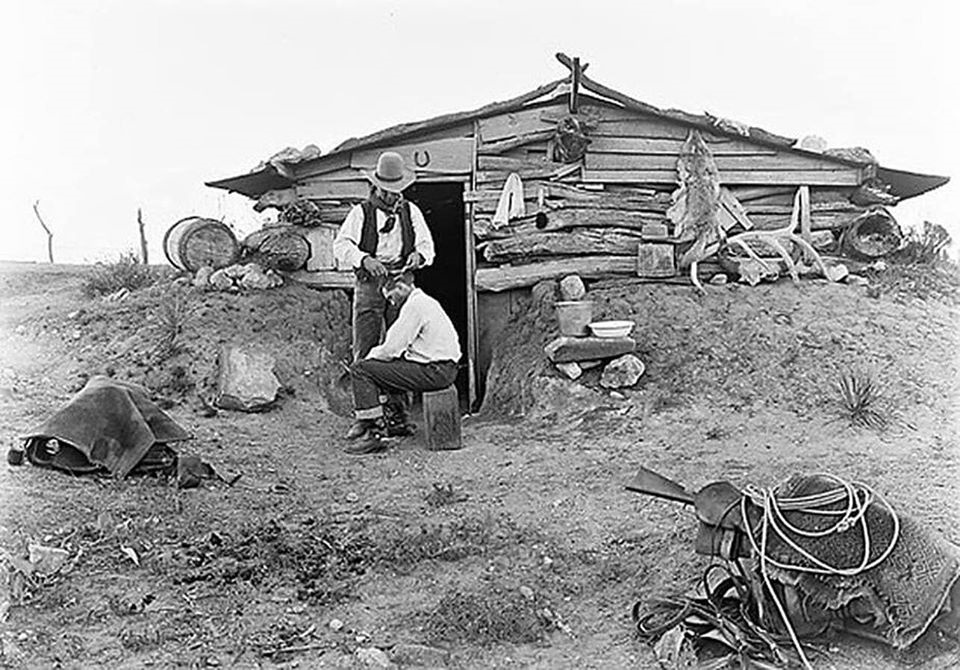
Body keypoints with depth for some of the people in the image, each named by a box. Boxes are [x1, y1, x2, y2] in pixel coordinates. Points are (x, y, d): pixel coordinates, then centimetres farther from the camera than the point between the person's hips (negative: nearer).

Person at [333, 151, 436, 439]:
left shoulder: (410, 211, 16)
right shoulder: (361, 212, 8)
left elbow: (426, 243, 10)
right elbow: (341, 245, -3)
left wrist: (418, 254, -14)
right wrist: (364, 259, -22)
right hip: (369, 285, -2)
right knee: (365, 353, -4)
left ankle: (397, 416, 6)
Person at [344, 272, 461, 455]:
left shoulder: (414, 305, -11)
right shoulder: (427, 302, 20)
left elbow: (391, 349, -15)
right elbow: (397, 345, 22)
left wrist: (370, 356, 3)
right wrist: (376, 353, 11)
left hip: (434, 371, -10)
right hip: (443, 368, 10)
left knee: (360, 369, -10)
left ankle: (374, 434, -12)